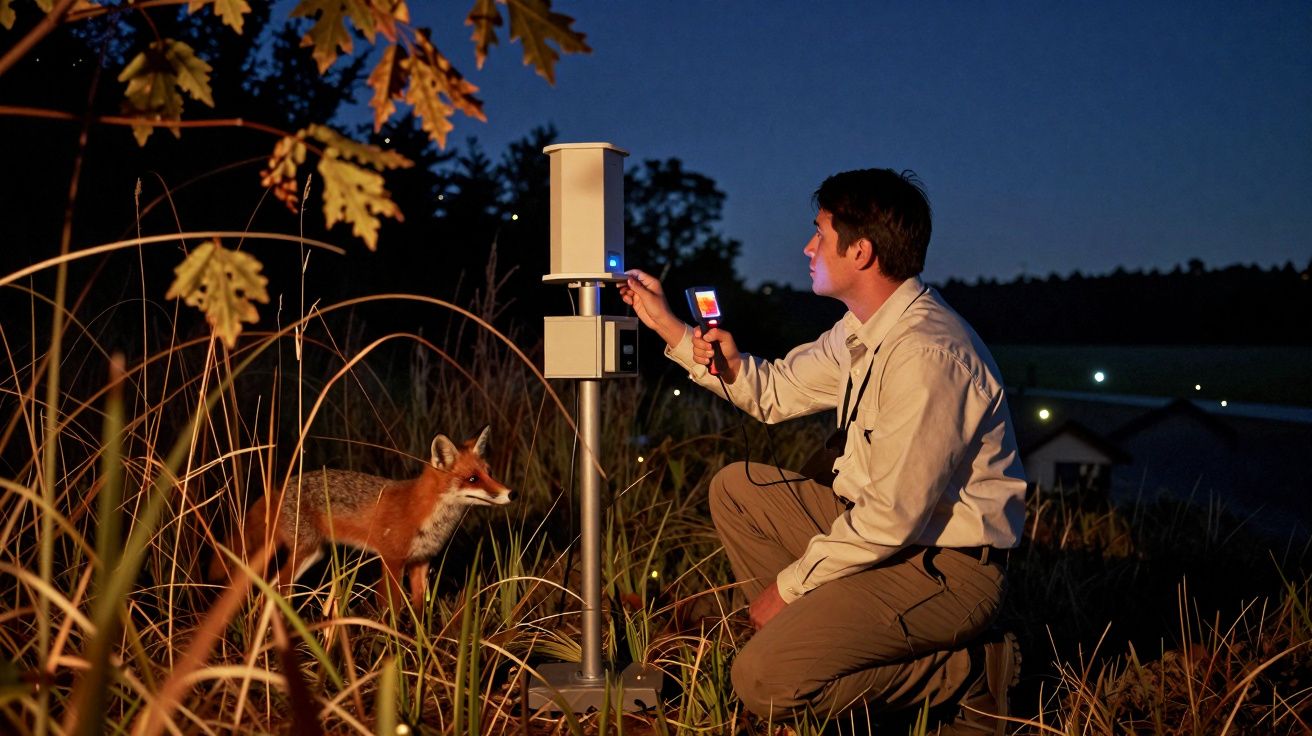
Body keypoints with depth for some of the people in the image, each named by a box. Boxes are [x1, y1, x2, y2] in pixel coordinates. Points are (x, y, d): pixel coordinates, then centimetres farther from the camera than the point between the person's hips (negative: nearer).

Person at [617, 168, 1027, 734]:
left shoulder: (925, 353, -26)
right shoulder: (862, 332, 5)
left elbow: (893, 518, -26)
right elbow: (775, 392, 16)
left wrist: (791, 583, -13)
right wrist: (668, 326, 11)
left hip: (943, 566, -10)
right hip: (884, 527, 10)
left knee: (763, 682, -21)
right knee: (737, 487, 11)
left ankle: (968, 672, -4)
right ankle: (804, 630, 9)